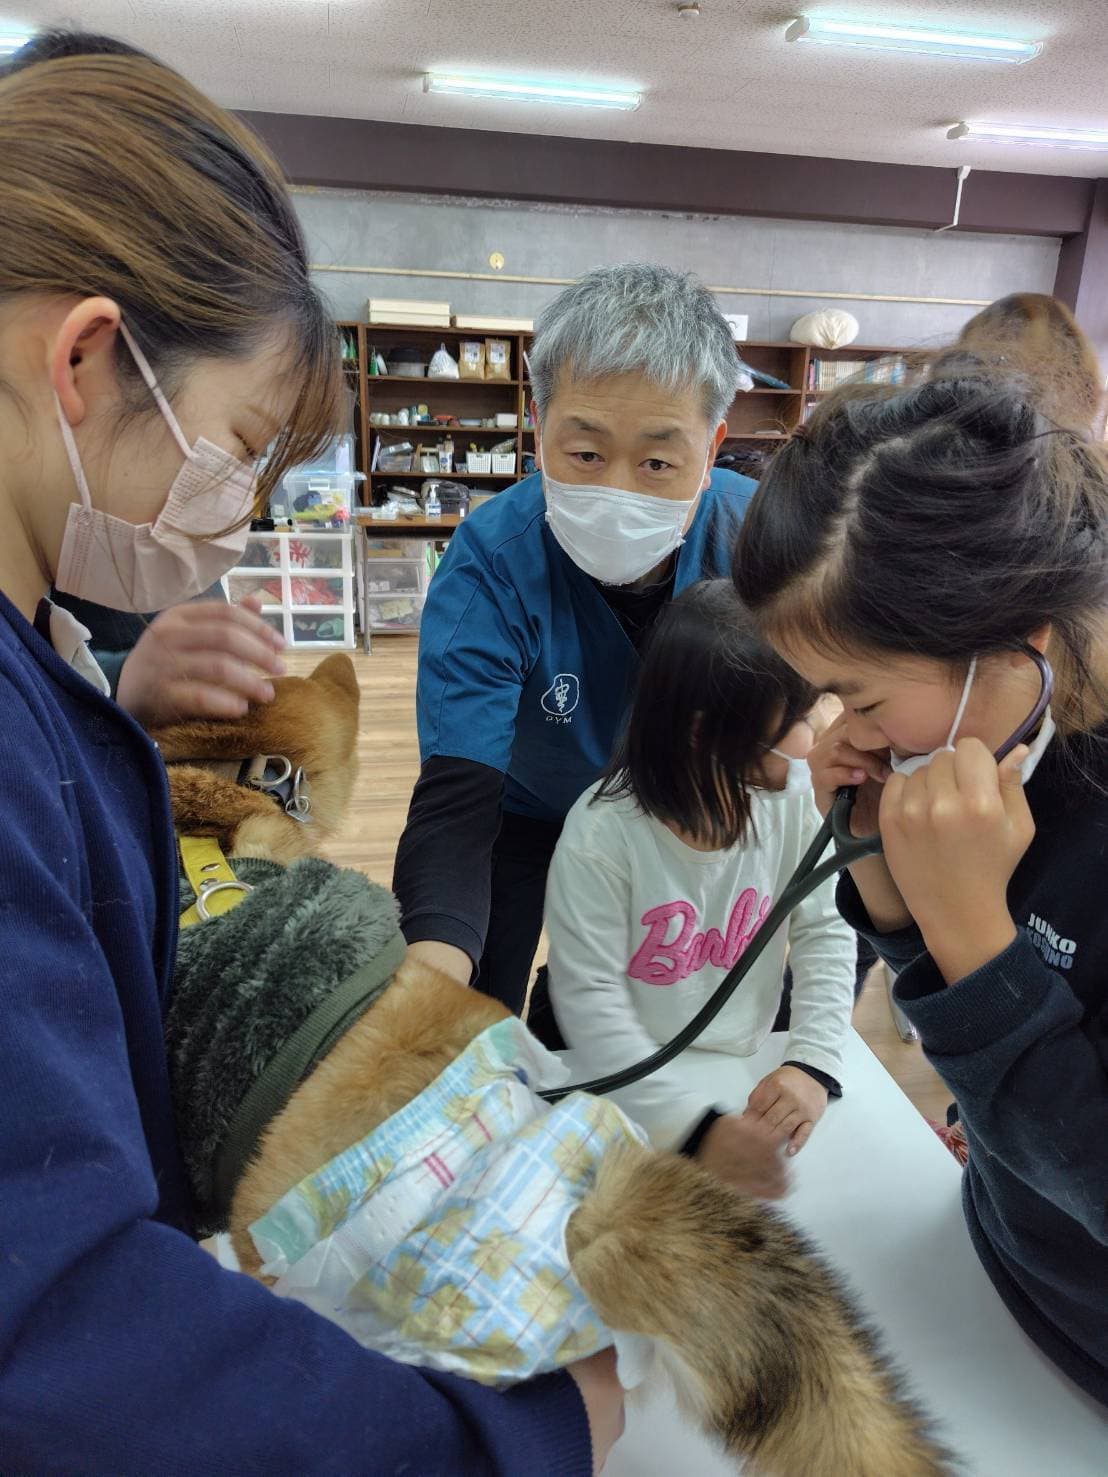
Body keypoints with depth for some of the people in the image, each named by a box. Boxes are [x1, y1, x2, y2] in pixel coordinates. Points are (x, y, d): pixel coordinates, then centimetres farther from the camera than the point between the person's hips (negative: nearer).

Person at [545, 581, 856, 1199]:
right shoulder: (602, 833, -24)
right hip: (627, 1083, -2)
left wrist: (814, 1064, -16)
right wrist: (695, 1125, -28)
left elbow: (825, 932, -5)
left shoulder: (795, 796, -13)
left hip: (749, 1066, 3)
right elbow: (589, 998, -22)